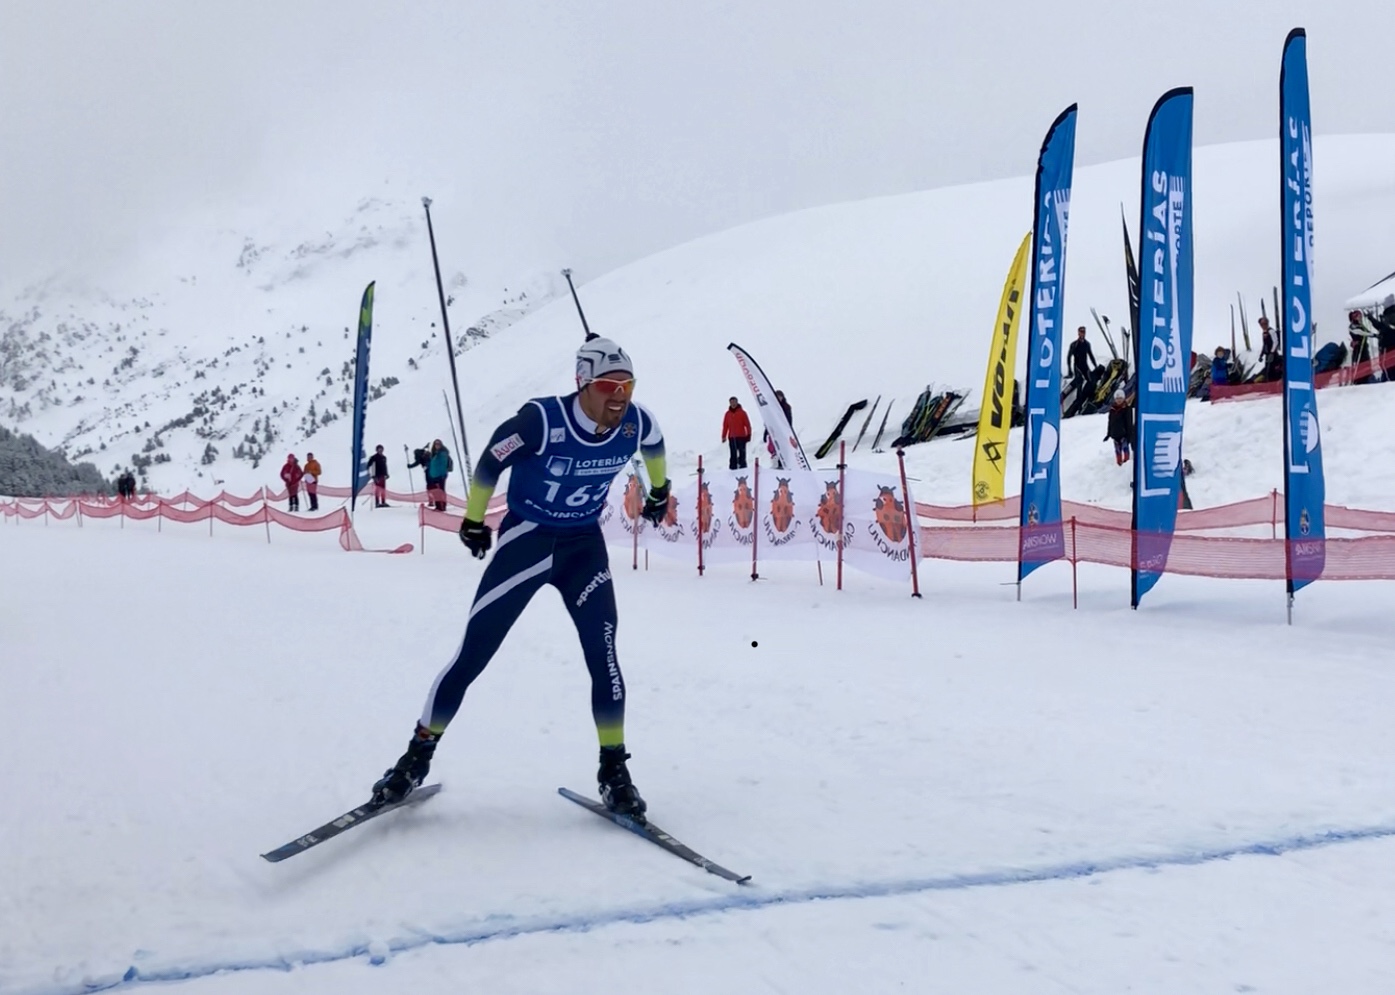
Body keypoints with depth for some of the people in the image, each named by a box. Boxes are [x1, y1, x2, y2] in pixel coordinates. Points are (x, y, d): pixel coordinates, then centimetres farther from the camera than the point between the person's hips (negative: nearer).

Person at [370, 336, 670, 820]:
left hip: (585, 545, 3)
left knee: (603, 656, -8)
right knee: (472, 653, -3)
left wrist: (659, 489, 27)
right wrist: (474, 521, 2)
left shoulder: (636, 424, -15)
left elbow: (654, 447, 12)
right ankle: (417, 756, 12)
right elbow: (489, 463, -11)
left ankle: (614, 770, 6)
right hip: (526, 538, -3)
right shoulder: (542, 420, -28)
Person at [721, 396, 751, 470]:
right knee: (733, 455, 4)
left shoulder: (742, 412, 0)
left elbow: (747, 424, 0)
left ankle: (743, 468, -3)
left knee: (742, 453, -4)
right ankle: (733, 468, 6)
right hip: (732, 437, 3)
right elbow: (725, 426, 12)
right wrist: (724, 436, 7)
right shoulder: (728, 414, 9)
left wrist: (748, 434, -5)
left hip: (741, 437, -3)